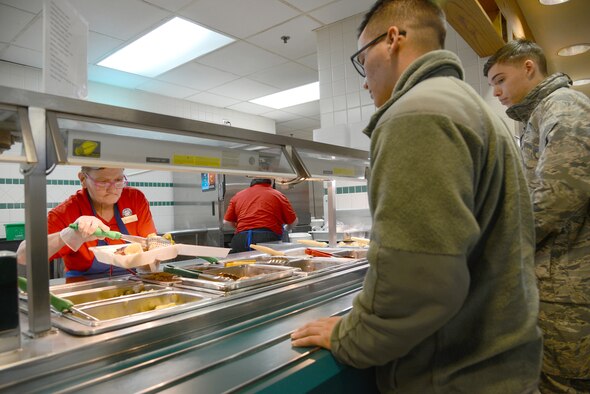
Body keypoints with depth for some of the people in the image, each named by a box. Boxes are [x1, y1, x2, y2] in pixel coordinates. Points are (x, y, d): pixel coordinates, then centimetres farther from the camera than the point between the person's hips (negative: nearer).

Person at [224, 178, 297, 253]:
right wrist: (286, 229, 36)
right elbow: (293, 222, 13)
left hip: (241, 239, 3)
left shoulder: (238, 195, 19)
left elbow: (227, 221, 20)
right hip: (268, 238, -2)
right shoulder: (278, 195, 11)